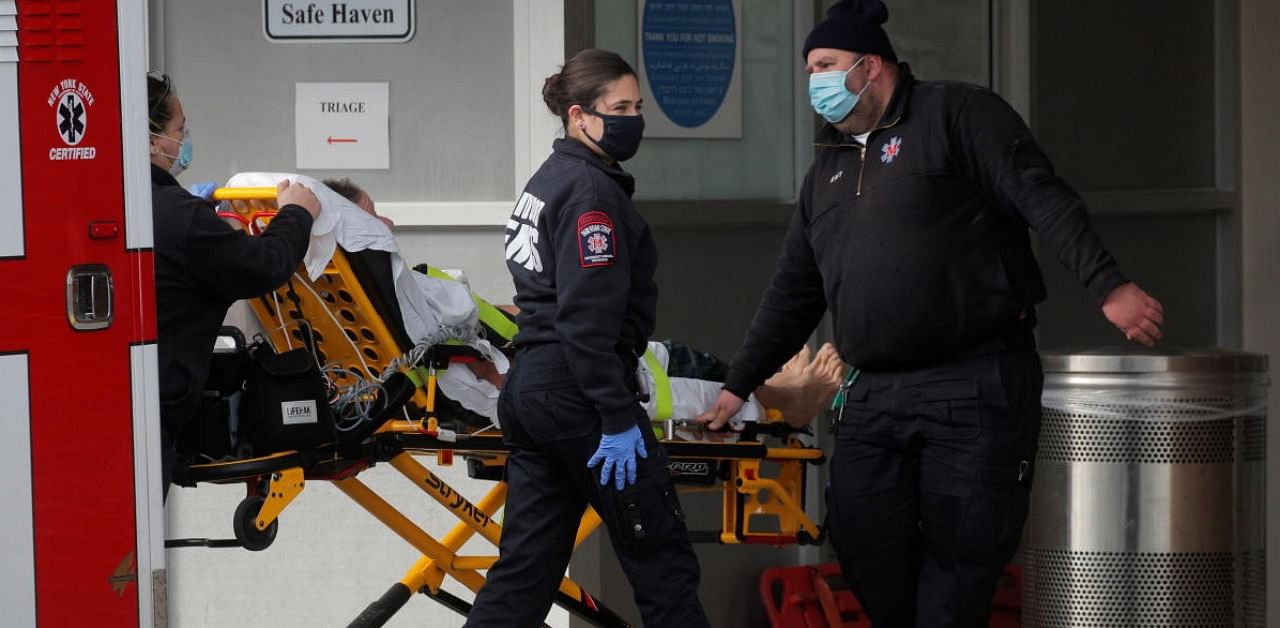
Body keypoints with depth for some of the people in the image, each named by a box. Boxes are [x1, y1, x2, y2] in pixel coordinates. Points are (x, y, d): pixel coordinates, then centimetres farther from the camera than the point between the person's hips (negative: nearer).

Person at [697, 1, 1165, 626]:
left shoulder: (955, 114, -1)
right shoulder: (828, 169, 21)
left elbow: (1044, 199, -11)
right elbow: (792, 292, 27)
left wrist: (1110, 287, -22)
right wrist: (738, 384, 26)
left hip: (975, 386, -7)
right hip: (873, 397, 7)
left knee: (958, 556, -6)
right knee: (867, 552, 1)